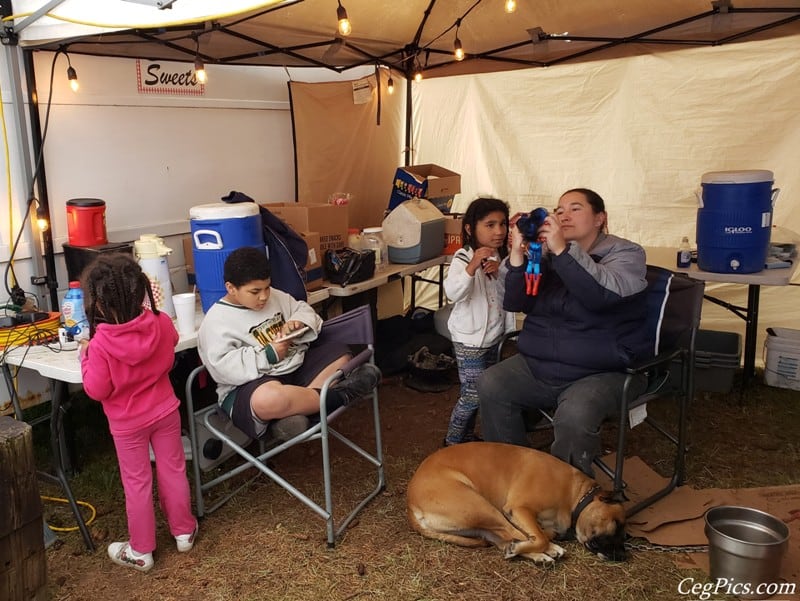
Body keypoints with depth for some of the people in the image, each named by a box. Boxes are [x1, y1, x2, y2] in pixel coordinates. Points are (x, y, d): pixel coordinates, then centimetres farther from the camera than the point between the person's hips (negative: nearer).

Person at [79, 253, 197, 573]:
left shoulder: (101, 343, -27)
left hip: (127, 423, -3)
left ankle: (141, 550, 26)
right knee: (173, 470, 18)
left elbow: (97, 391, -18)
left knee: (136, 482, 11)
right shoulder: (162, 323, -15)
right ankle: (184, 531, 34)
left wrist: (85, 357, -5)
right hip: (165, 410, 3)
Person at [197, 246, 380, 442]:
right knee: (268, 399, -42)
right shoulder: (216, 321, -10)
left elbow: (304, 310, 19)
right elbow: (223, 368, -21)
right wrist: (269, 355, -22)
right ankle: (336, 396, -20)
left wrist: (298, 322, -6)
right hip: (253, 382, -8)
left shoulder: (275, 296, 11)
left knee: (340, 352, 0)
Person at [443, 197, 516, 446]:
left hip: (494, 335, 8)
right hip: (470, 339, -7)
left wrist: (500, 270, -15)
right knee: (473, 394, -3)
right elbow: (453, 293, -32)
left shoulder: (502, 256, 5)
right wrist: (472, 267, -47)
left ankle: (467, 437, 33)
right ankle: (452, 441, 16)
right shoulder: (463, 257, -17)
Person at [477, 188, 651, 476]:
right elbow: (516, 303, 0)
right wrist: (517, 254, -14)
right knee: (491, 385, -17)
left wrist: (562, 250, -28)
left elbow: (603, 294, -24)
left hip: (603, 373, -4)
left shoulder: (625, 253, -2)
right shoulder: (547, 253, 9)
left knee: (574, 417, -32)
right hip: (538, 365, 5)